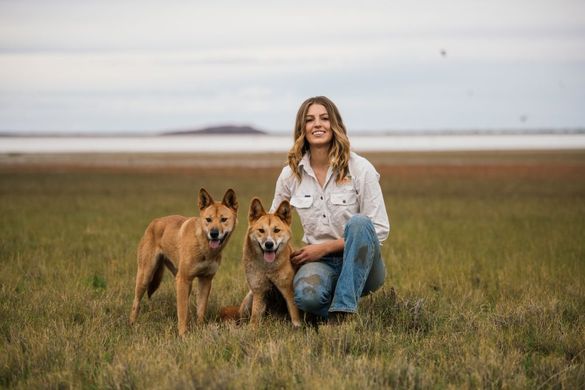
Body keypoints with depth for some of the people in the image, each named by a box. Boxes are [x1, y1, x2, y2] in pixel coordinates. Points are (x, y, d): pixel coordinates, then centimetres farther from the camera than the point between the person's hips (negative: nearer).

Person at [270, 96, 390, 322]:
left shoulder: (360, 168, -7)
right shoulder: (290, 174, 3)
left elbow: (380, 229, -9)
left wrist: (324, 248, -13)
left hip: (360, 264, 0)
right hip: (319, 262, 1)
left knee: (359, 223, -34)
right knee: (306, 295, -36)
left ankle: (344, 311, -28)